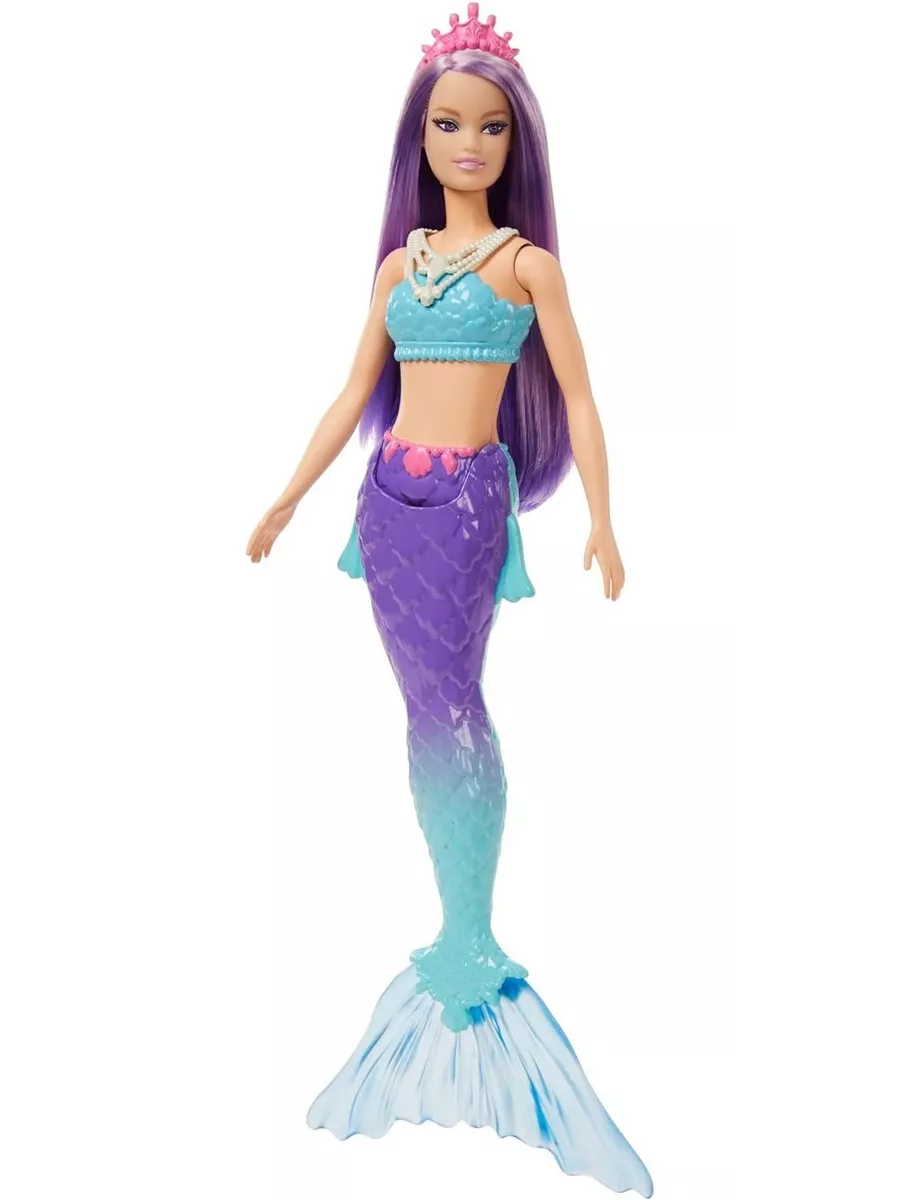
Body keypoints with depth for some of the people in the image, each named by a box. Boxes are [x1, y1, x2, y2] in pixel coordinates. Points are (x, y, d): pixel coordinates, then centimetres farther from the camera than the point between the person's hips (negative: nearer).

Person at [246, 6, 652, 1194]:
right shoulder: (398, 262, 16)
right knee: (432, 709, 7)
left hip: (469, 497, -5)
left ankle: (467, 943, 3)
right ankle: (463, 931, 19)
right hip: (389, 499, 5)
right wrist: (288, 497, 14)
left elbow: (575, 396, -1)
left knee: (451, 706, -11)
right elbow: (355, 397, 16)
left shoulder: (528, 261, 4)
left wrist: (602, 517, -11)